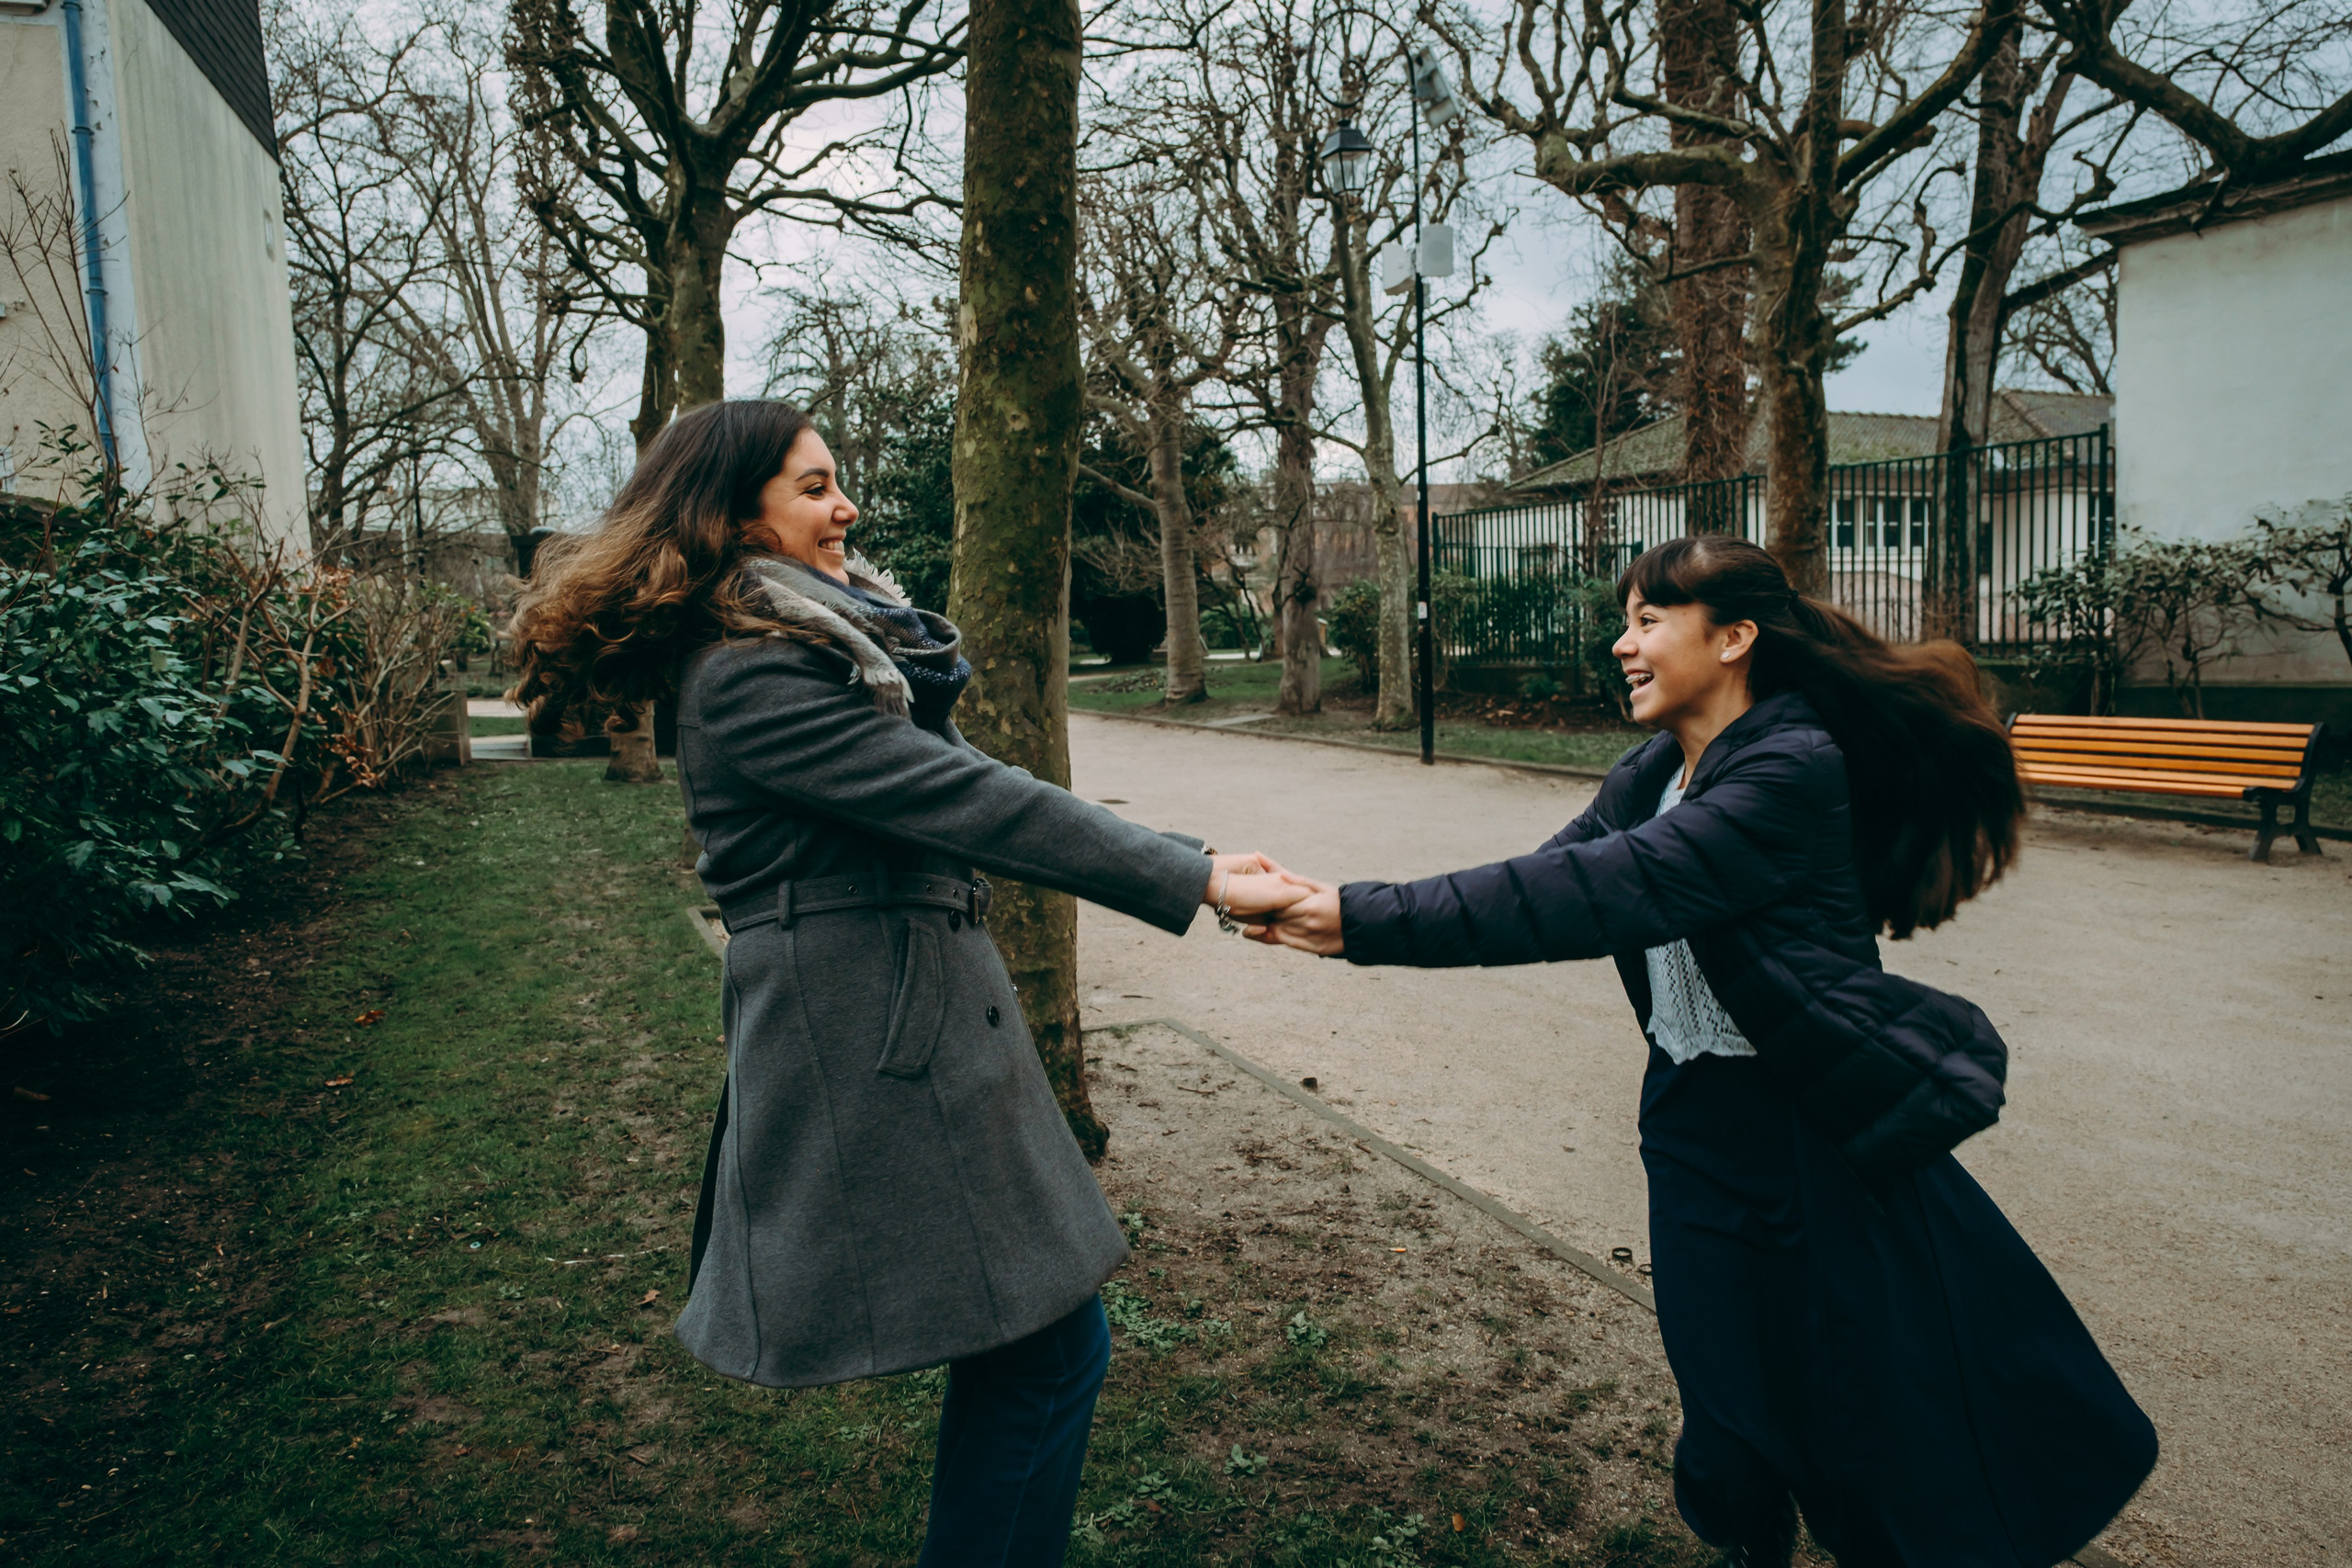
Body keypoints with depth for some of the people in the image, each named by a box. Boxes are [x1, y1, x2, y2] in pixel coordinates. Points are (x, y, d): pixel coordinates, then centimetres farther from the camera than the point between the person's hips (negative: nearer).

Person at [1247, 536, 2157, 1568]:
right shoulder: (1650, 776, 6)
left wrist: (1362, 919, -33)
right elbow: (1547, 878, -2)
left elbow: (1599, 892, -31)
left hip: (1825, 1133, -6)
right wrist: (1347, 912, -15)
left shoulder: (1793, 772, -21)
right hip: (1695, 1128, 7)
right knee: (1733, 1419, 17)